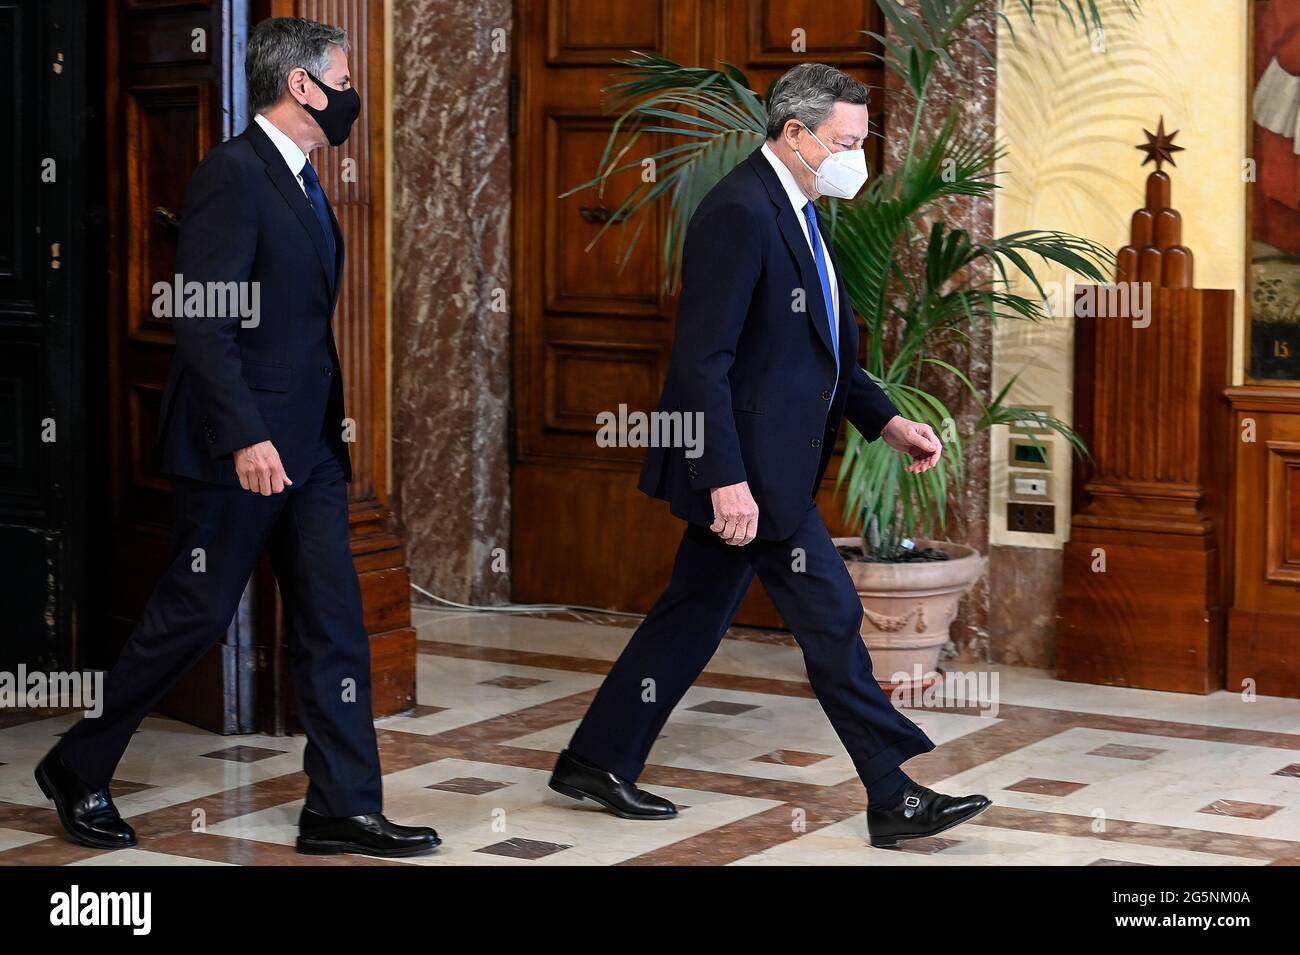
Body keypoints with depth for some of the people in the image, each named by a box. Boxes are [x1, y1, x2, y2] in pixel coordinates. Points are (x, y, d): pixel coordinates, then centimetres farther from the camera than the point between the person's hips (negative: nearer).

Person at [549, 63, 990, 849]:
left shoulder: (799, 212, 13)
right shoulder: (739, 214, -19)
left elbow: (826, 346, 21)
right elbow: (702, 361, -22)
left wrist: (887, 420, 9)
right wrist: (728, 480, -25)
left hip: (767, 462, 10)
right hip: (745, 466, -10)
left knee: (696, 614, 15)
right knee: (831, 618, -4)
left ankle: (596, 763, 26)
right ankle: (895, 799, 5)